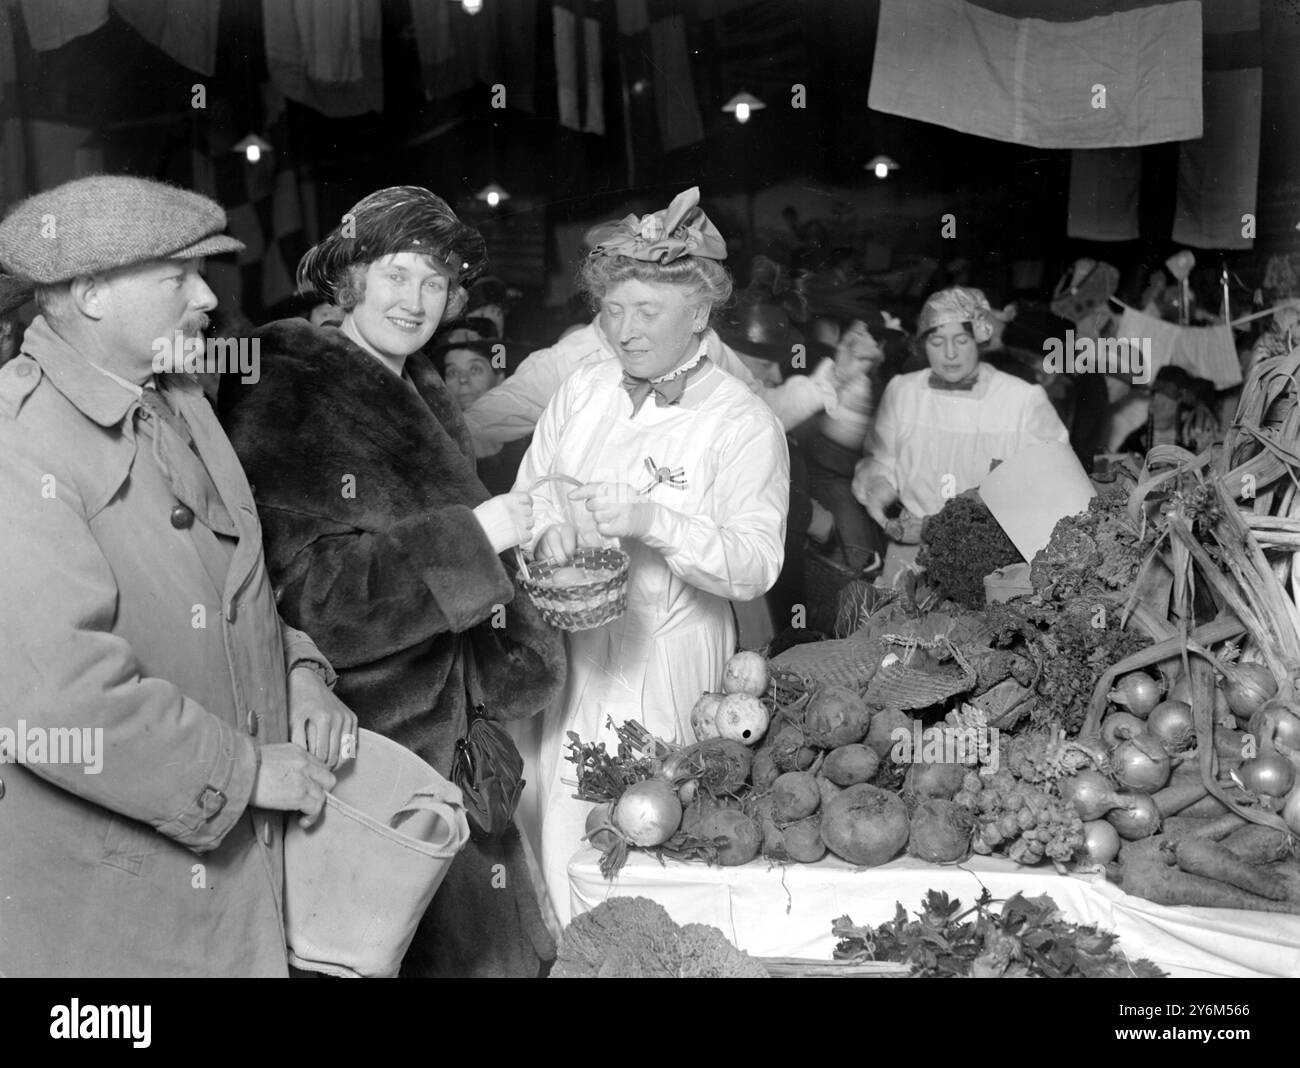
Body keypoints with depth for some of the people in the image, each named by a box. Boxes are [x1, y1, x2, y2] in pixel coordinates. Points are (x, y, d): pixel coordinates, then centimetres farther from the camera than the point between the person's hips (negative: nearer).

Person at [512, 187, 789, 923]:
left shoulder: (744, 423, -7)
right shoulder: (581, 391, 8)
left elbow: (756, 567, -16)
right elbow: (524, 495, 11)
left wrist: (655, 520, -29)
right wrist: (548, 518, -13)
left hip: (669, 666, -4)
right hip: (572, 653, 4)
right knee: (568, 846, 7)